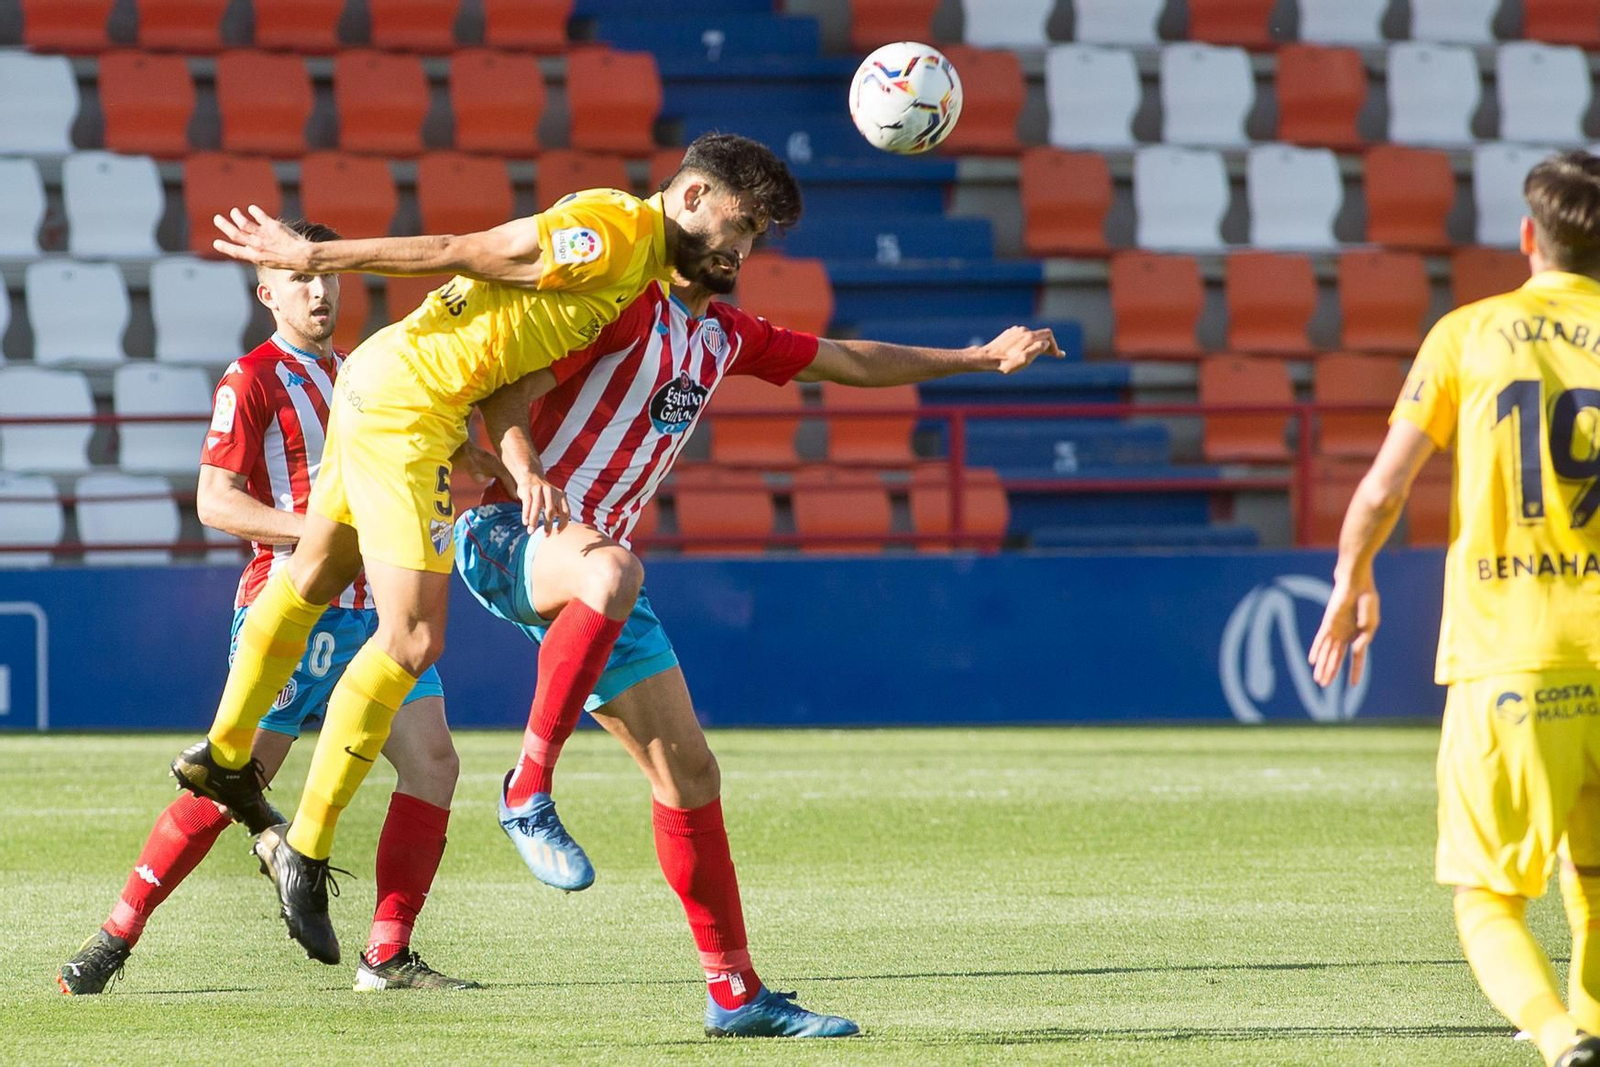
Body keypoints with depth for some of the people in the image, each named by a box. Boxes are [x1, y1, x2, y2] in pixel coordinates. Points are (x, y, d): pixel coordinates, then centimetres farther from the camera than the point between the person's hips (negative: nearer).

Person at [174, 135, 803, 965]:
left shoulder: (646, 270, 11)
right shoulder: (615, 231, -19)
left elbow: (500, 361, 4)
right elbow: (459, 253, -16)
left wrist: (524, 470, -12)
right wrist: (312, 257, -13)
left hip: (378, 377, 11)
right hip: (404, 399, -11)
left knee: (313, 578, 26)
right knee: (412, 637, -11)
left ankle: (223, 757, 45)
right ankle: (305, 848, -4)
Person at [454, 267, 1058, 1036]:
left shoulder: (720, 334, 15)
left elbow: (847, 362, 28)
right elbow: (508, 395, -18)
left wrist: (980, 357, 29)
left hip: (589, 555, 8)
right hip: (508, 533, -8)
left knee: (688, 770, 4)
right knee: (611, 571, -44)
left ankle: (735, 995, 10)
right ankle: (528, 793, -33)